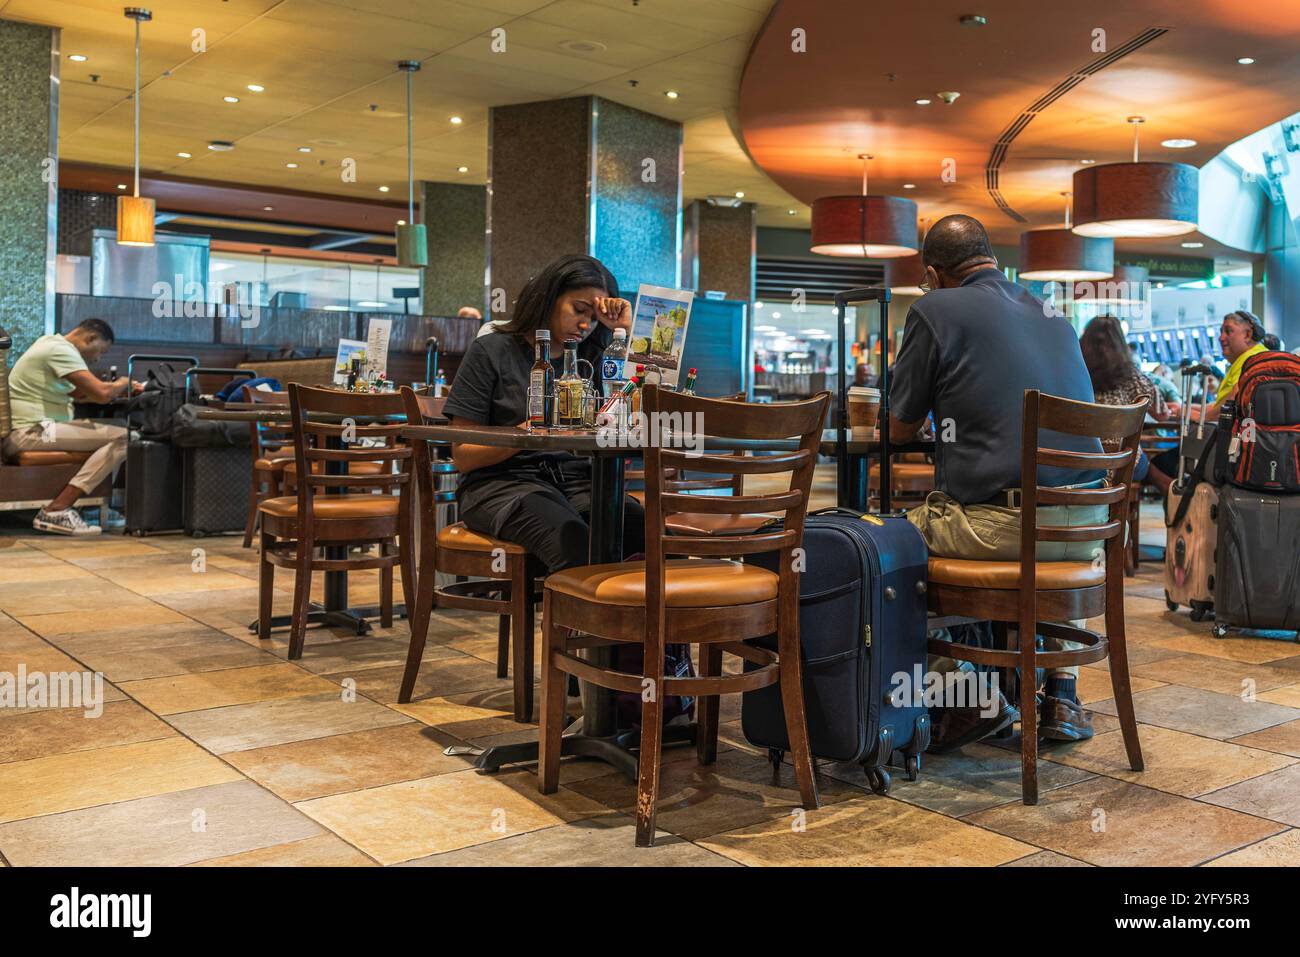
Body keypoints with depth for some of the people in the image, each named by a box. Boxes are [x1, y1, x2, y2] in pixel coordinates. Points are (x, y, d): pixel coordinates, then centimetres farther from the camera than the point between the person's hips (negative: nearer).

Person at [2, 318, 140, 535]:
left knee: (116, 431, 16)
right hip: (30, 432, -11)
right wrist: (122, 383, 1)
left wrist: (121, 391, 15)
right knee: (124, 438, -17)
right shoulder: (61, 350, -13)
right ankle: (55, 511, -20)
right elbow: (102, 393, -21)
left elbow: (80, 393, 27)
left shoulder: (52, 343, 20)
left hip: (32, 427, 11)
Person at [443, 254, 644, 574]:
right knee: (575, 544, -37)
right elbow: (463, 456, 1)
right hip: (503, 483, -4)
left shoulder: (592, 358, 20)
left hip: (576, 482, 4)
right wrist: (528, 431, -15)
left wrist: (625, 332, 5)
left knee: (651, 534, -30)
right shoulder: (492, 352, 6)